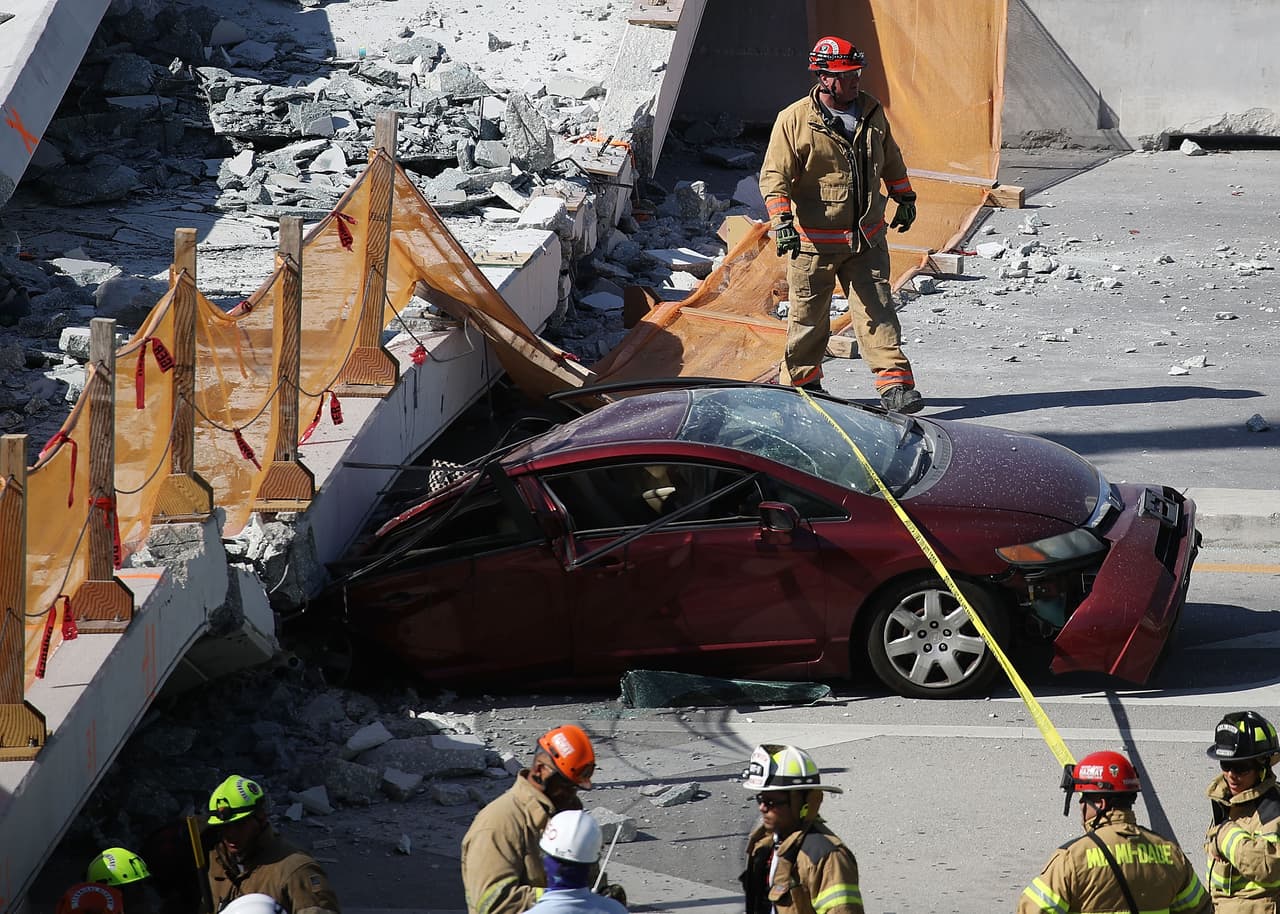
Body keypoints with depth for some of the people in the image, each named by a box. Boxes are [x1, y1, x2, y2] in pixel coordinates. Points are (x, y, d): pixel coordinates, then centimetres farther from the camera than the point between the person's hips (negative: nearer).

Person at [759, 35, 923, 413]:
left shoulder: (870, 112, 6)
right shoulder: (795, 120, -11)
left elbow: (890, 158, 23)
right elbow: (774, 175, -12)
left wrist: (904, 198, 28)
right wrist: (782, 220, -23)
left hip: (867, 237, 4)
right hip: (815, 240, -4)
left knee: (877, 310, -3)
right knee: (809, 315, 6)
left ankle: (895, 383, -5)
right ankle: (800, 379, 25)